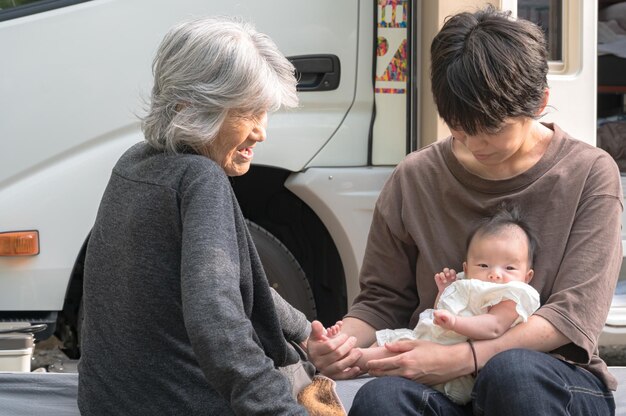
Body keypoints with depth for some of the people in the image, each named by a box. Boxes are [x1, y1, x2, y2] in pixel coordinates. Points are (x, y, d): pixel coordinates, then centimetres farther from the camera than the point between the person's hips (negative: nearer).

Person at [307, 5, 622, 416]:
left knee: (512, 370, -37)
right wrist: (345, 339, -13)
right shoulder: (415, 179, 6)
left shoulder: (590, 174, 0)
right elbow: (382, 301, 12)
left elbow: (575, 314, -8)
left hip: (557, 381, -1)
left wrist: (462, 358, -20)